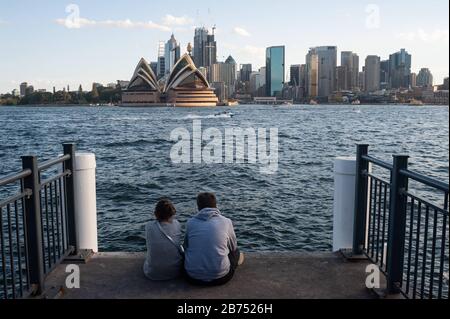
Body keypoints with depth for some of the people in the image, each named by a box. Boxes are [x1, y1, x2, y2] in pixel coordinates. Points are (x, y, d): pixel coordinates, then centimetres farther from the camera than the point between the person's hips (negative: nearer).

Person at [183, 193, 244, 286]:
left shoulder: (190, 222, 1)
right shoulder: (226, 222, -3)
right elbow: (233, 247, 12)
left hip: (193, 277, 2)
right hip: (220, 278, -2)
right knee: (236, 253, 26)